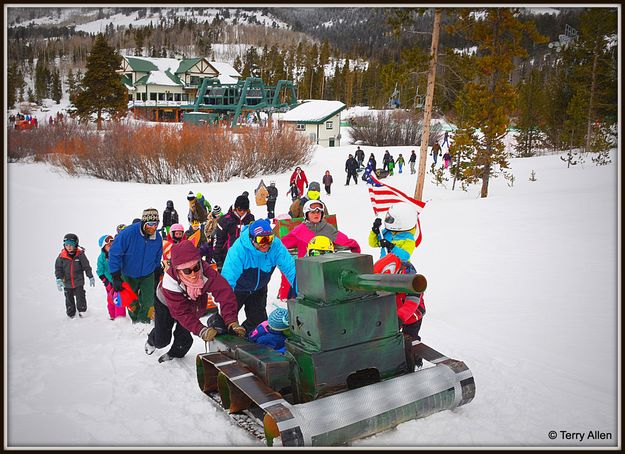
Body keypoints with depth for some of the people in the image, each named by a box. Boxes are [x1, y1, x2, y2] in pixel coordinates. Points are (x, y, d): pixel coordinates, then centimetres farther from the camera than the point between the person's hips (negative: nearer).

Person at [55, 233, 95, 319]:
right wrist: (59, 279, -11)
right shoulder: (61, 256, -6)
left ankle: (82, 311, 24)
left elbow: (87, 267, -1)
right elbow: (58, 268, 0)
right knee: (69, 299, 11)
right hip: (67, 283, 2)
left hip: (79, 282, -2)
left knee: (80, 297, 3)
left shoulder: (80, 254, -9)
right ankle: (71, 314, 24)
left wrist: (91, 277, 3)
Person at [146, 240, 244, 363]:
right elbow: (182, 312, -41)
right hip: (166, 303, -2)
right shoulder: (170, 282, -42)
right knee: (162, 340, 5)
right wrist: (201, 330, -54)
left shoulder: (206, 271, -42)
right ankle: (152, 340, 45)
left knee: (183, 336, -5)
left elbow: (224, 292, -47)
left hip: (192, 304, 2)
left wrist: (231, 322, -58)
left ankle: (175, 353, 33)